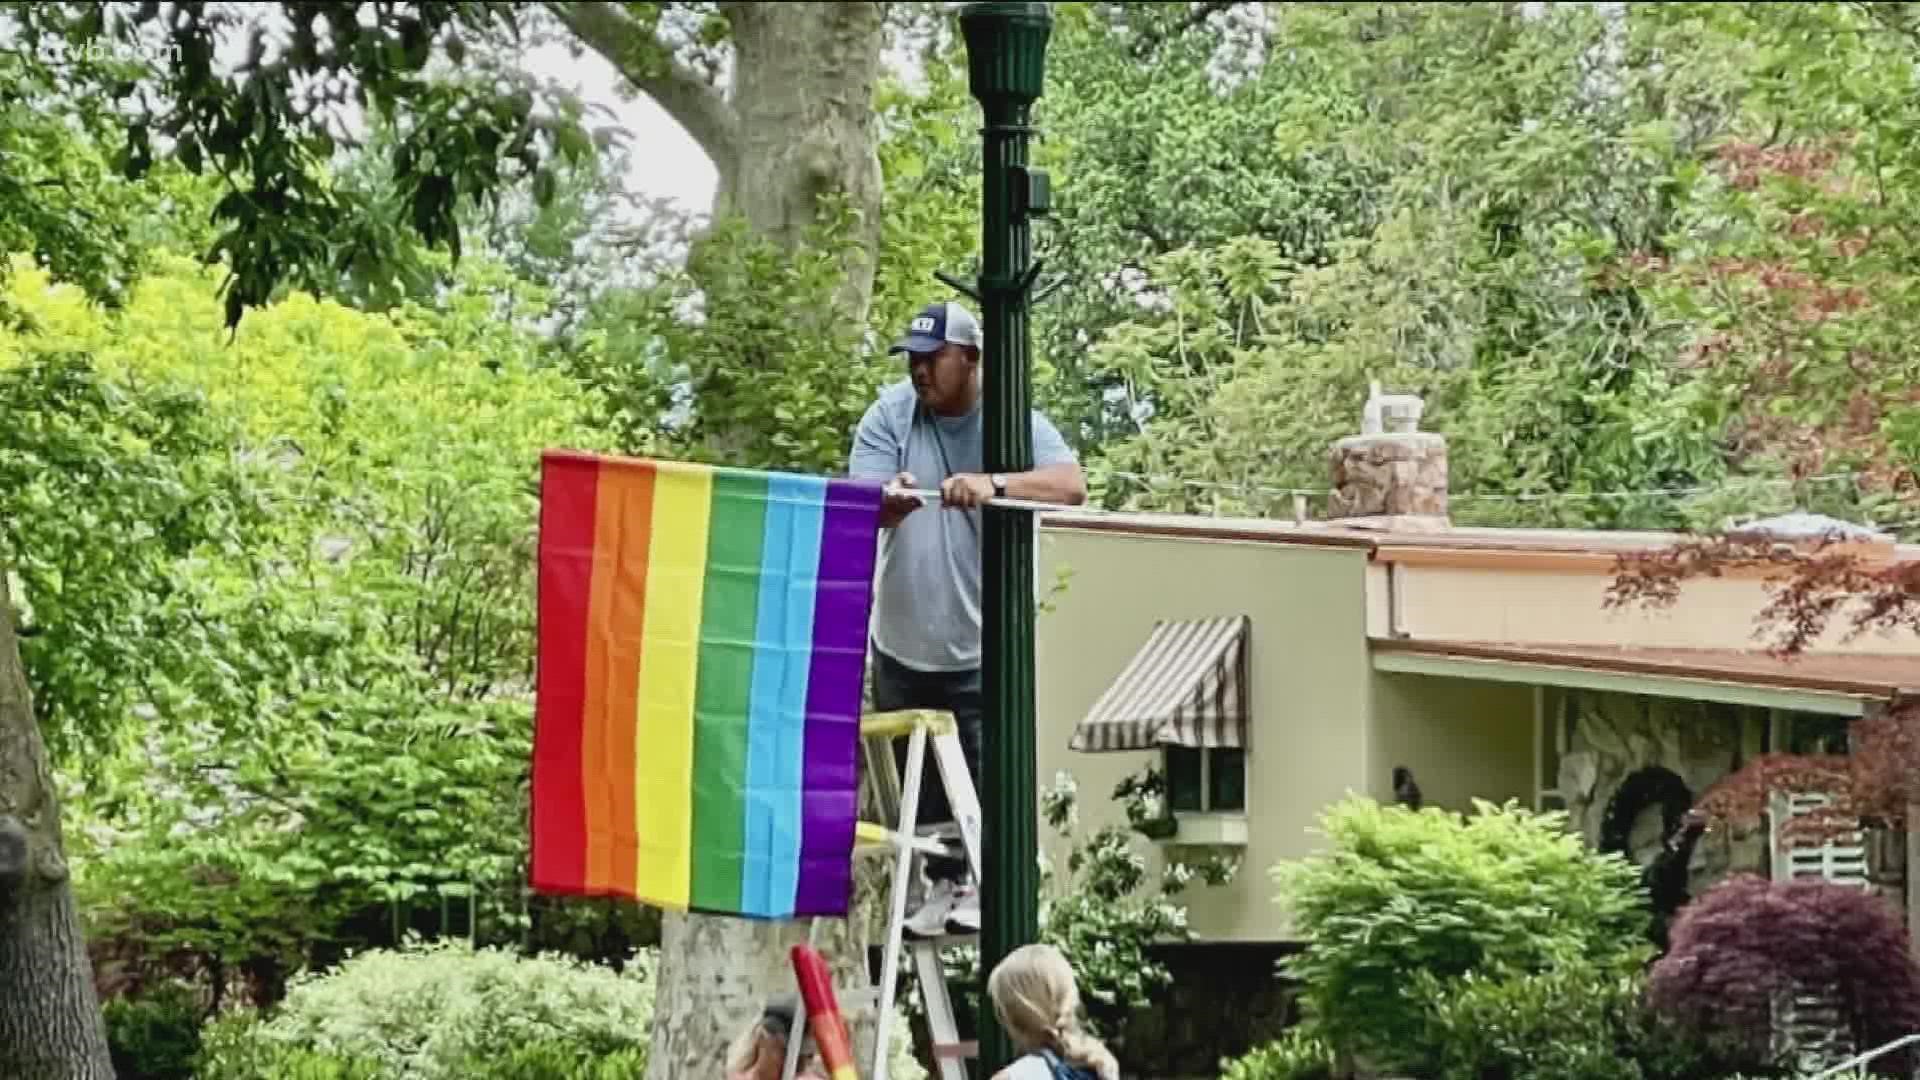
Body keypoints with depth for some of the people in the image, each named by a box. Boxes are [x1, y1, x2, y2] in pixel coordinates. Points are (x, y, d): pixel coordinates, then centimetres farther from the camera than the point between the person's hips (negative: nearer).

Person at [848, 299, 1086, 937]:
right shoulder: (890, 415, -1)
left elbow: (1071, 485, -23)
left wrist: (993, 484, -40)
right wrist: (889, 502, -36)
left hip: (980, 644, -3)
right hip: (902, 641, 3)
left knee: (983, 771, -3)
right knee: (918, 778, 12)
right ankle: (942, 884, 28)